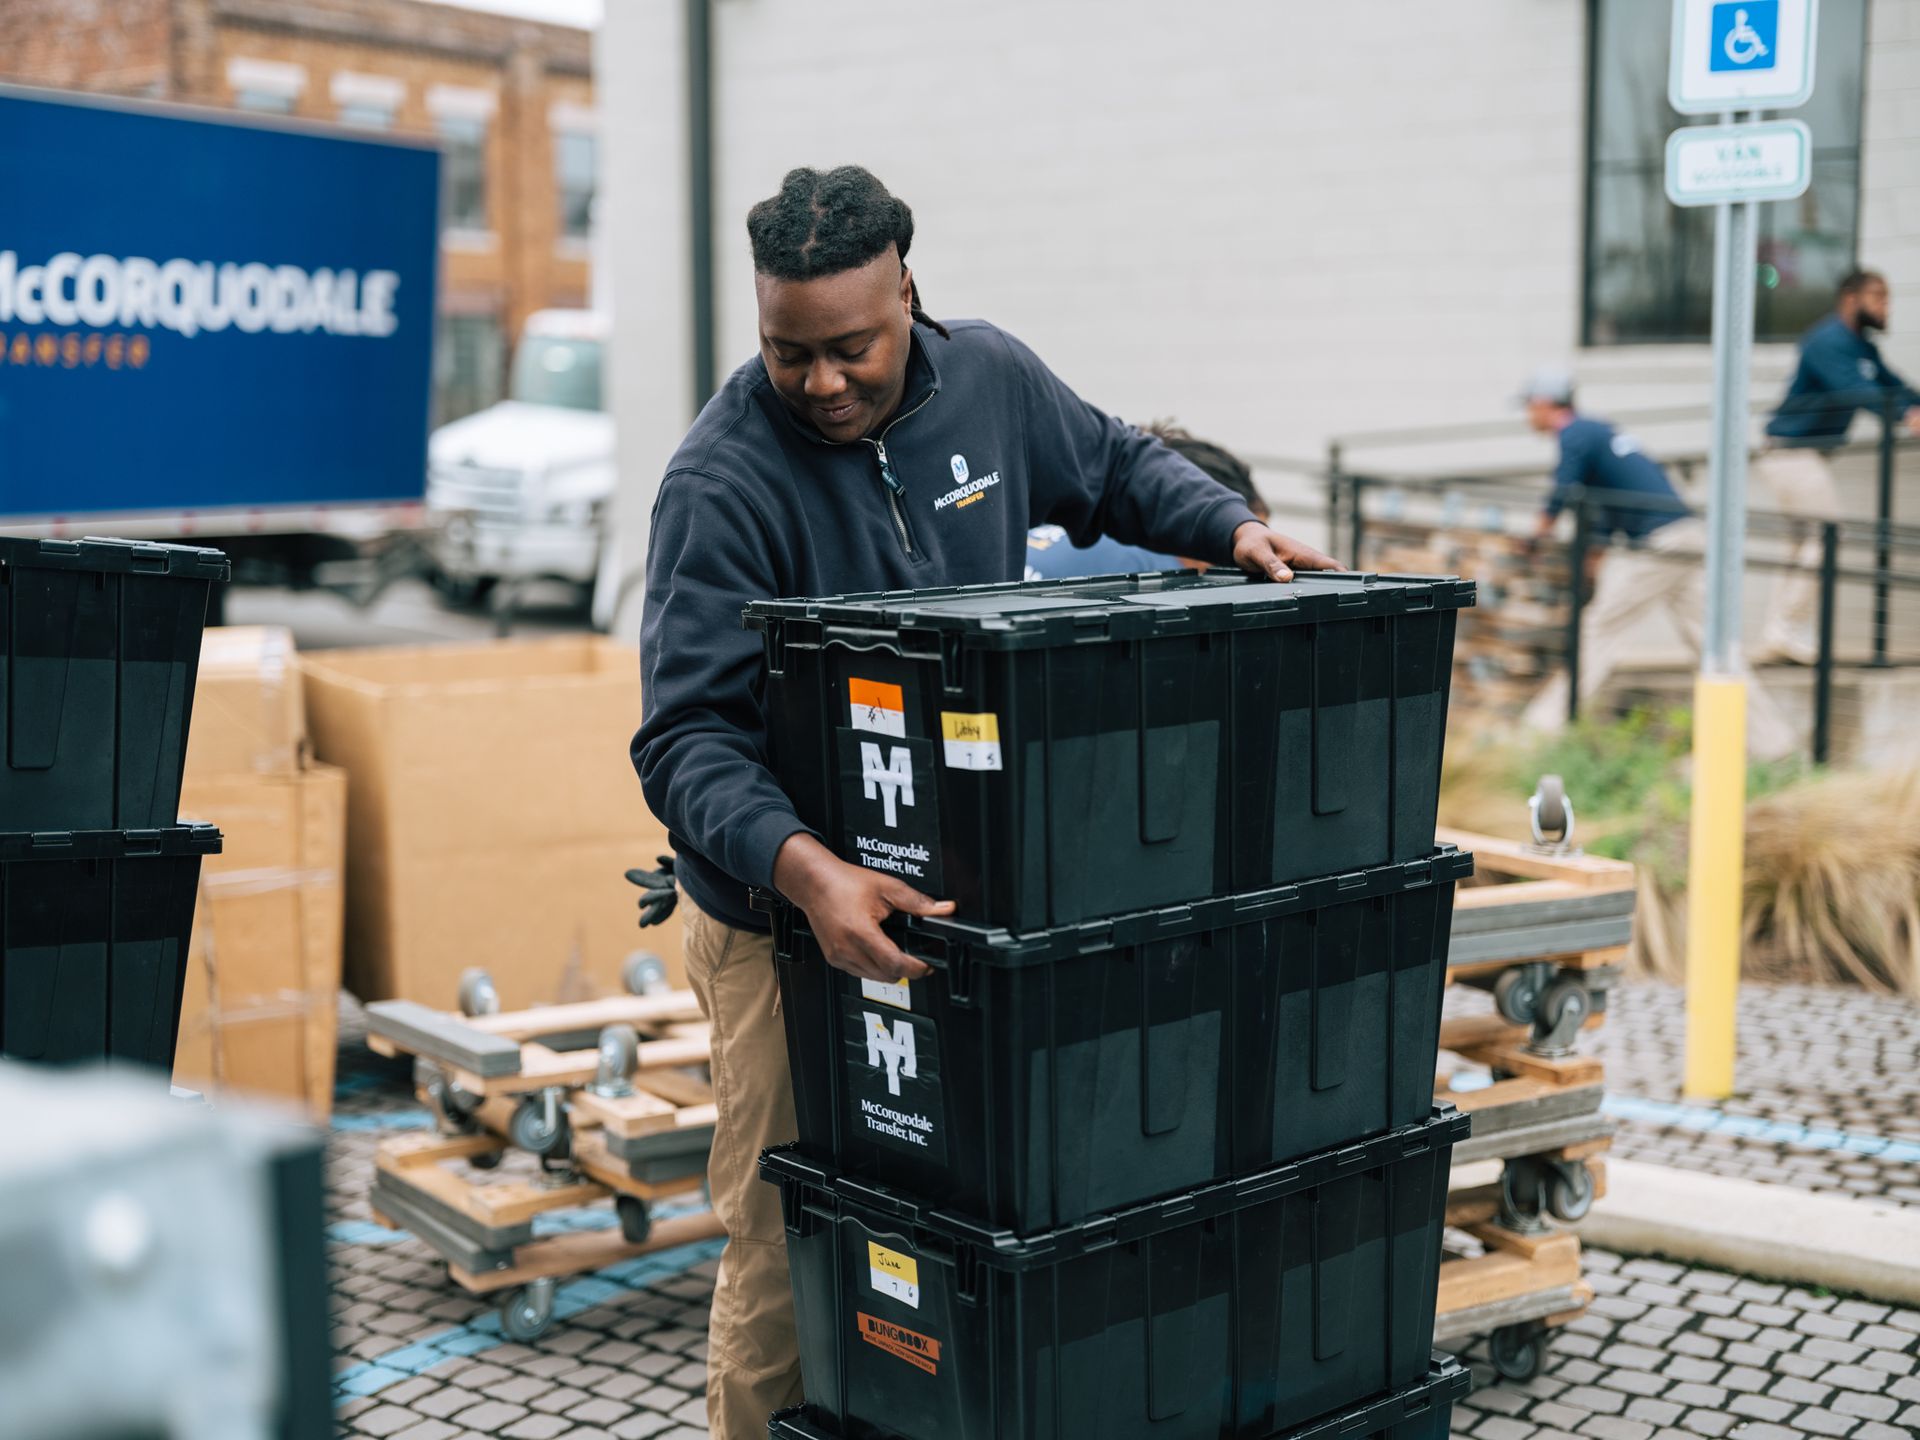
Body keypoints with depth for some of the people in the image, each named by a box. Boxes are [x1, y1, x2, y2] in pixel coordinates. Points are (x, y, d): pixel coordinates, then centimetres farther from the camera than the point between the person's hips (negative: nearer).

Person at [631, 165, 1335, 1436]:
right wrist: (807, 867, -39)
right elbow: (687, 737, -23)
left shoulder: (989, 378, 1)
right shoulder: (724, 481, -17)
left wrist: (1230, 525, 3)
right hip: (788, 912, -5)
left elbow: (1116, 469, 22)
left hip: (971, 889, 5)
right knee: (786, 1254, 0)